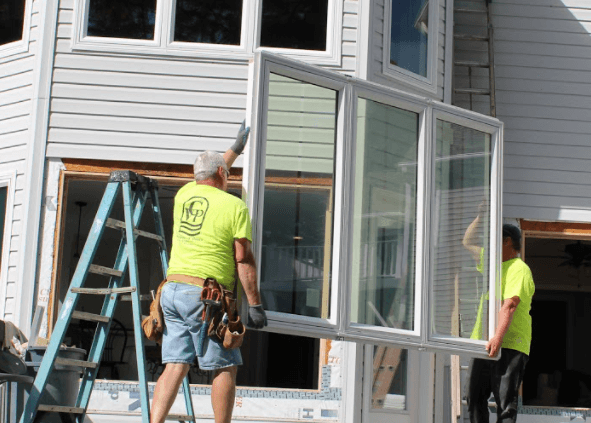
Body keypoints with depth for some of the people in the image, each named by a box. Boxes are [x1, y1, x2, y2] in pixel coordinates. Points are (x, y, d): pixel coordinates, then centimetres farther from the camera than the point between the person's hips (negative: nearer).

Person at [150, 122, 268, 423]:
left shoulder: (184, 194, 14)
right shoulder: (235, 206, -3)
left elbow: (207, 179, 39)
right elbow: (243, 260, -7)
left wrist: (236, 148, 51)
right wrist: (255, 305, -3)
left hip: (172, 290, 6)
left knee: (175, 366, 5)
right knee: (226, 367, 4)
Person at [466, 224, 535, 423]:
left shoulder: (519, 269, -5)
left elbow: (510, 305, -19)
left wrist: (498, 337, -30)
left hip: (509, 346, -8)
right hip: (483, 345, 8)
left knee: (505, 403, -11)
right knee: (475, 398, 6)